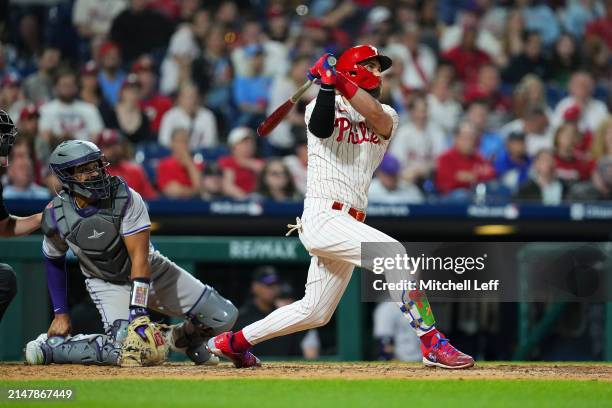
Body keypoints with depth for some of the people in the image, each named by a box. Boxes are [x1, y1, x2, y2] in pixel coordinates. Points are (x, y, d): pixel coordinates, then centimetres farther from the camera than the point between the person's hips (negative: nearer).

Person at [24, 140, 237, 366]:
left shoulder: (126, 198, -26)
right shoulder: (56, 217, -19)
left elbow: (140, 258, -28)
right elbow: (54, 261, 3)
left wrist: (138, 310, -35)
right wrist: (60, 313, 3)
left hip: (151, 271, 1)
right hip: (107, 284, -1)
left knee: (224, 317, -7)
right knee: (128, 352, -27)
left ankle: (181, 337, 25)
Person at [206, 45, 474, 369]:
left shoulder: (387, 116, 14)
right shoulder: (324, 105, 3)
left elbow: (377, 118, -11)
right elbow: (320, 127, -21)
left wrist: (339, 79, -17)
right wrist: (328, 85, -28)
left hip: (347, 226, 7)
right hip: (322, 218, -7)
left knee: (314, 312, 12)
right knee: (395, 254, -24)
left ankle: (233, 342, 28)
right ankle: (433, 345, -25)